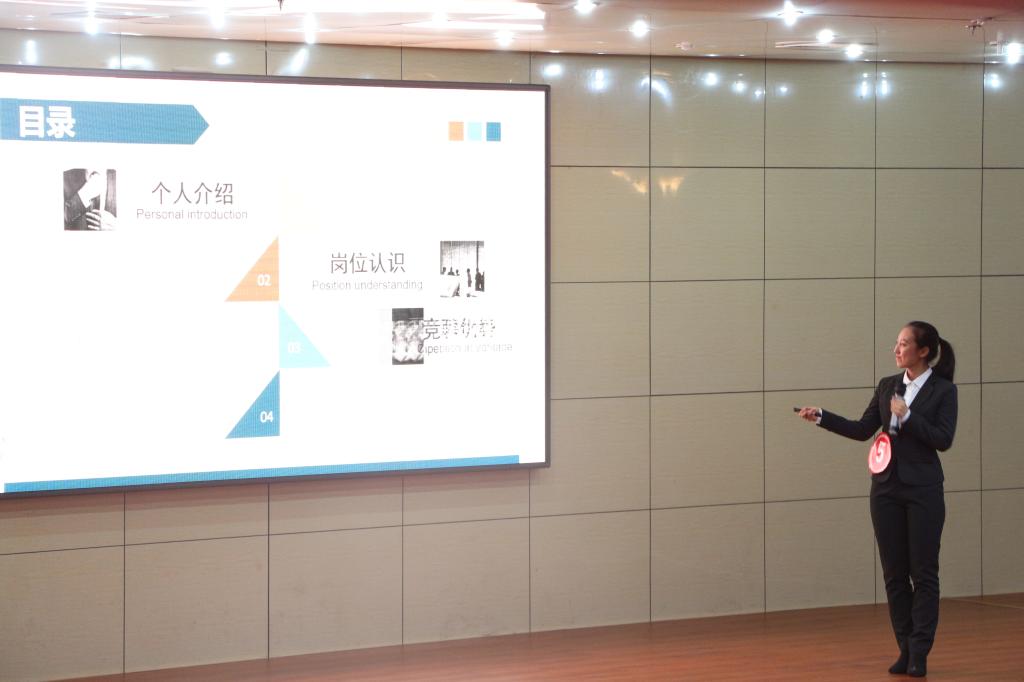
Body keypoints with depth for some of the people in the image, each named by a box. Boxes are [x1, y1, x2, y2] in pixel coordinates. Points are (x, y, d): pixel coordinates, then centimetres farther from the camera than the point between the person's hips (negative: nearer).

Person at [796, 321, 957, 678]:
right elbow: (862, 430, 10)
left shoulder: (943, 390, -5)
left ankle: (919, 653, 2)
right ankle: (905, 649, 14)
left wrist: (906, 416, -17)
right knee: (894, 572, 6)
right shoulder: (887, 385, 9)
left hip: (923, 488, -5)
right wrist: (821, 417, 2)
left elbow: (943, 440, -13)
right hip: (886, 487, 5)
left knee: (924, 572, -2)